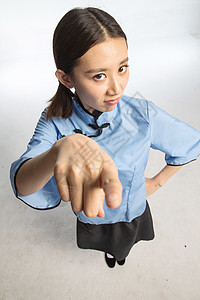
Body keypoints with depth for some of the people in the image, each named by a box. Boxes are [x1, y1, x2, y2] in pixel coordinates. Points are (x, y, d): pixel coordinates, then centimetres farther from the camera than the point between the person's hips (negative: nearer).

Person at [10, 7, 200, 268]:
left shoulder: (143, 115, -30)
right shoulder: (55, 121, -29)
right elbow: (22, 185, -44)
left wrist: (157, 181, -7)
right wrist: (62, 148, -66)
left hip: (132, 214, 1)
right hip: (91, 217, 0)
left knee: (125, 245, 35)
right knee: (107, 245, 35)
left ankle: (121, 251, 74)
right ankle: (109, 251, 74)